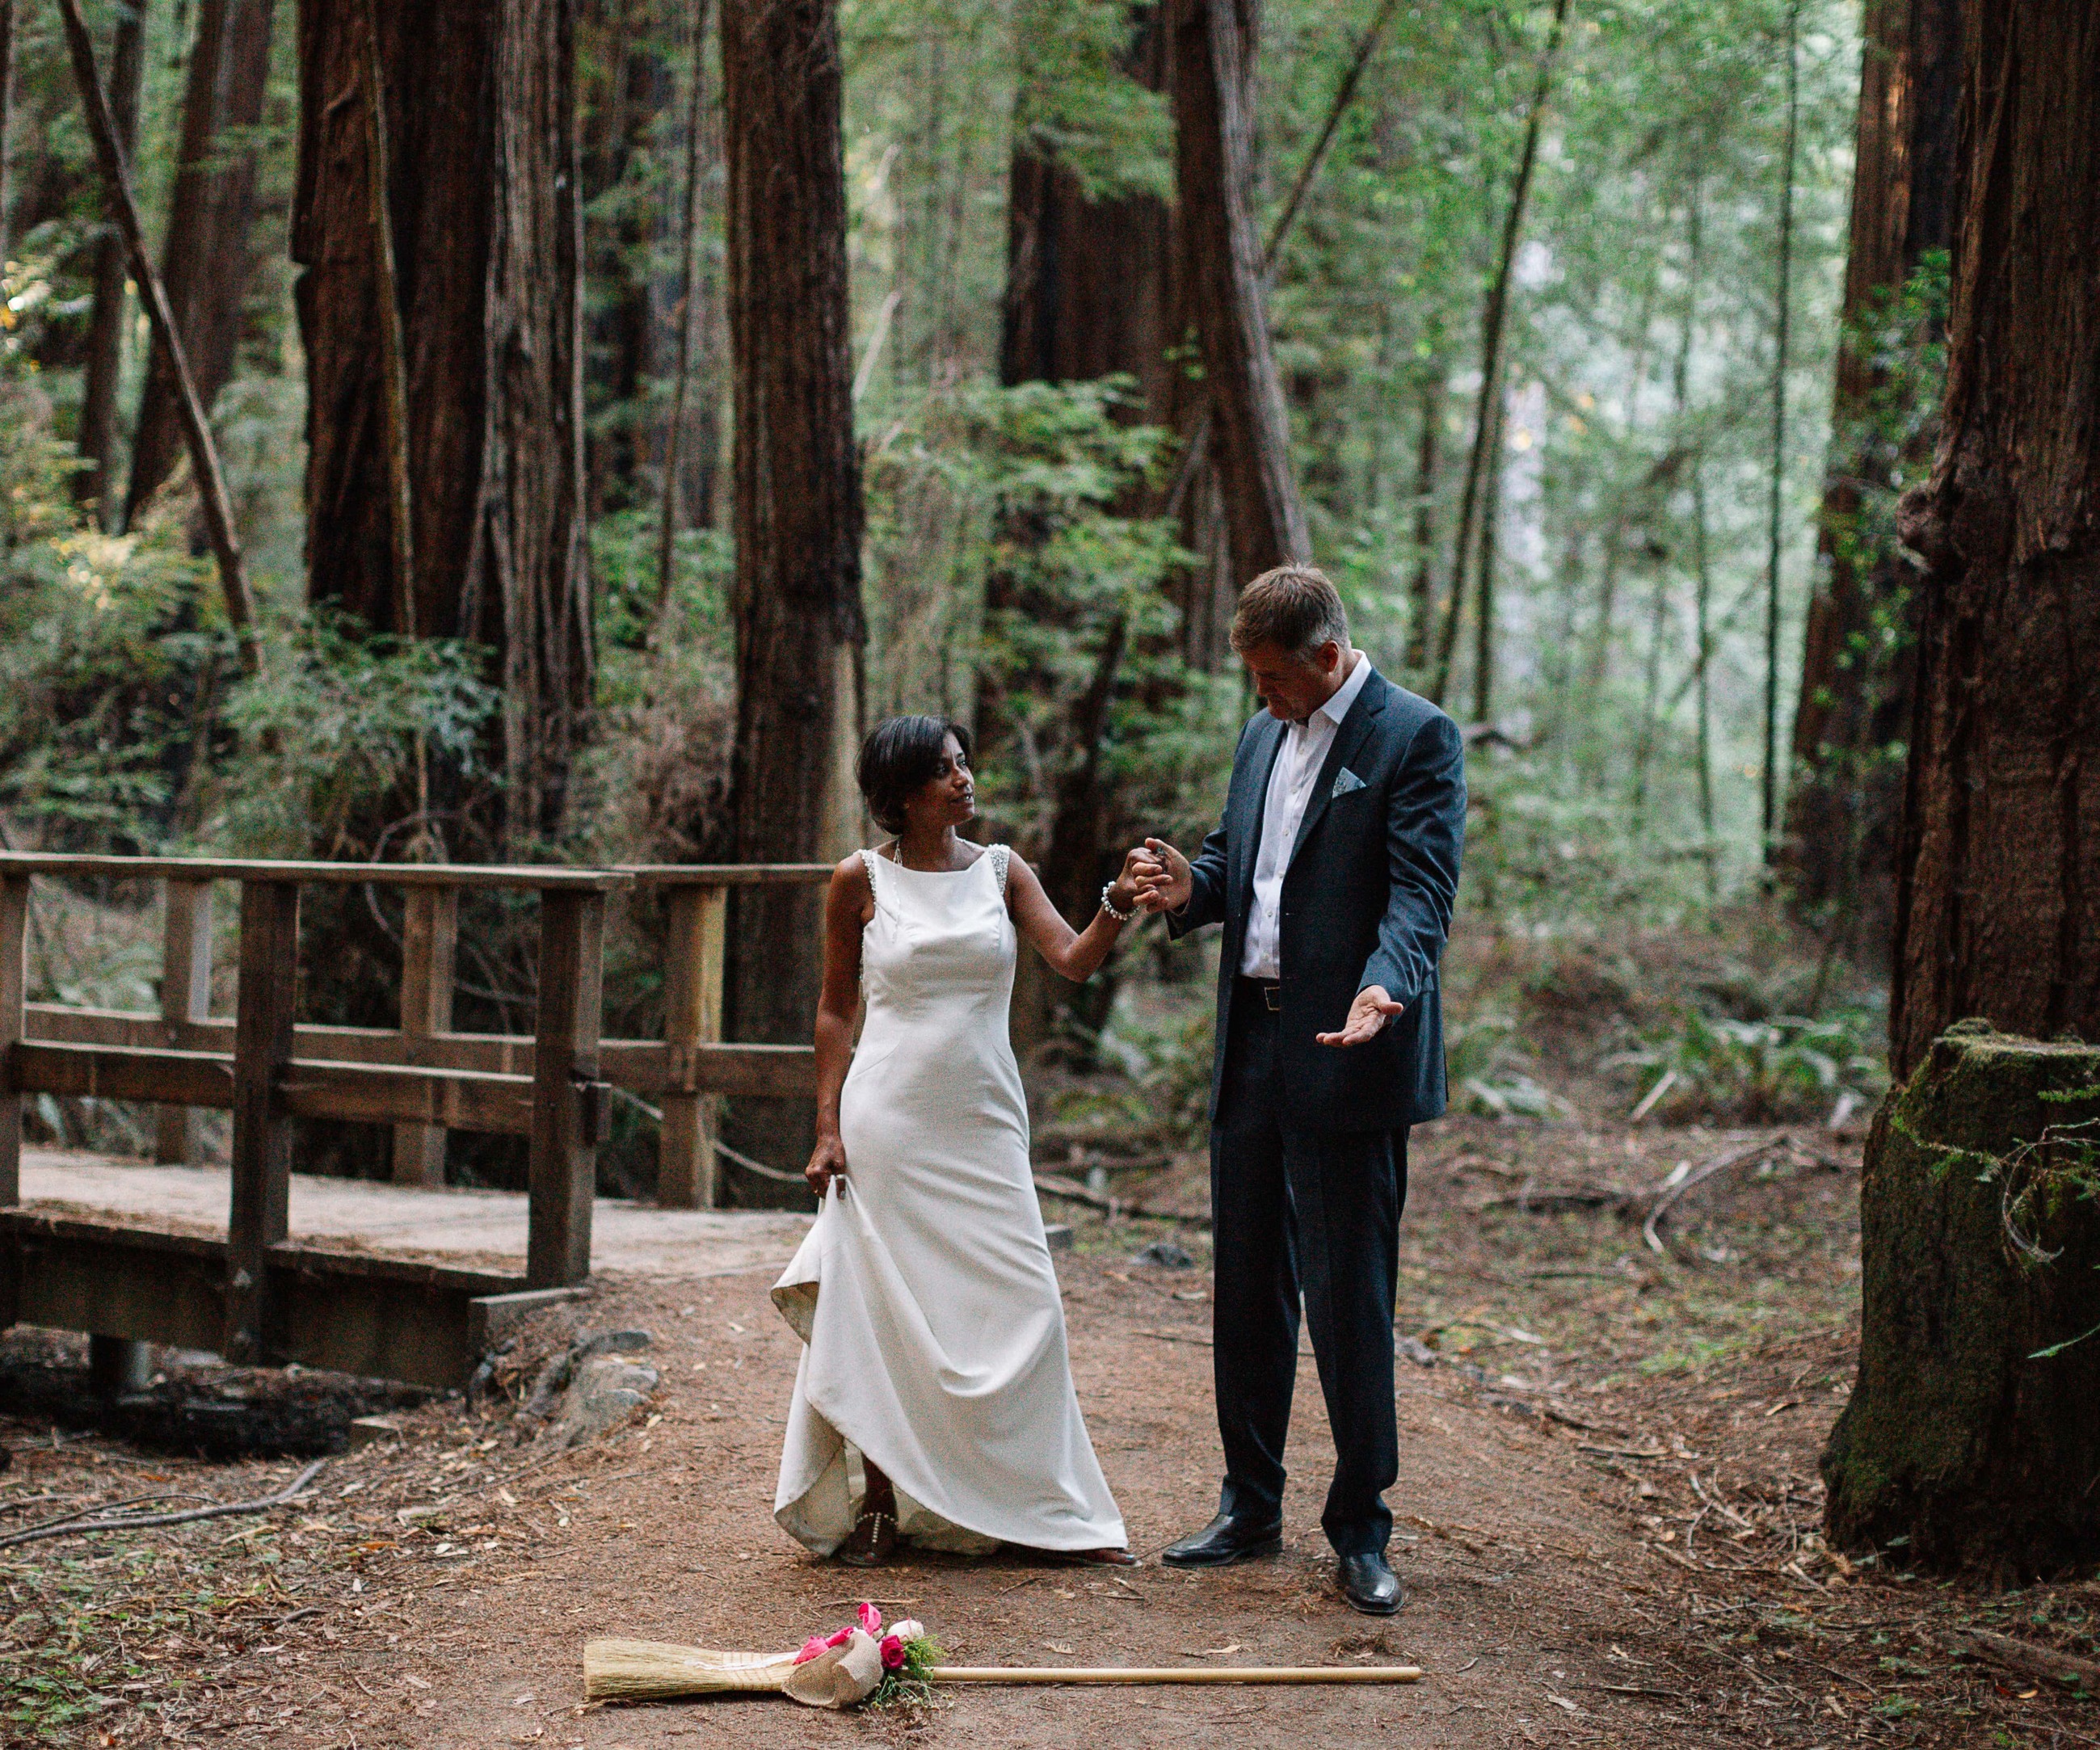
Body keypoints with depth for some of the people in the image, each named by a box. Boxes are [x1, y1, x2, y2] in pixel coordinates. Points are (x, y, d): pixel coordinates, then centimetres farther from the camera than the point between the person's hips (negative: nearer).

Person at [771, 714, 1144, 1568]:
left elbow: (1074, 960, -7)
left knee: (1019, 1306, 0)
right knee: (884, 1312, 2)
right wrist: (828, 1128, -3)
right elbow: (834, 1009, 4)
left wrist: (1118, 905, -26)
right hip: (888, 1121, -2)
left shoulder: (1002, 871, 6)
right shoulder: (861, 880, 0)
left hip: (984, 1122, 2)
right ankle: (880, 1506, 15)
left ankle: (1051, 1511, 10)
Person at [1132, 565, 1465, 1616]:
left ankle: (1360, 1535, 9)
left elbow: (1422, 887, -16)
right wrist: (1185, 889, -1)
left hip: (1344, 1058, -7)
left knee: (1349, 1297, -2)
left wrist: (1388, 984, -34)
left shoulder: (1415, 737, -7)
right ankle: (1249, 1509, 25)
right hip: (1249, 1053, 7)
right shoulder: (1263, 738, 16)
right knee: (1246, 1284, 13)